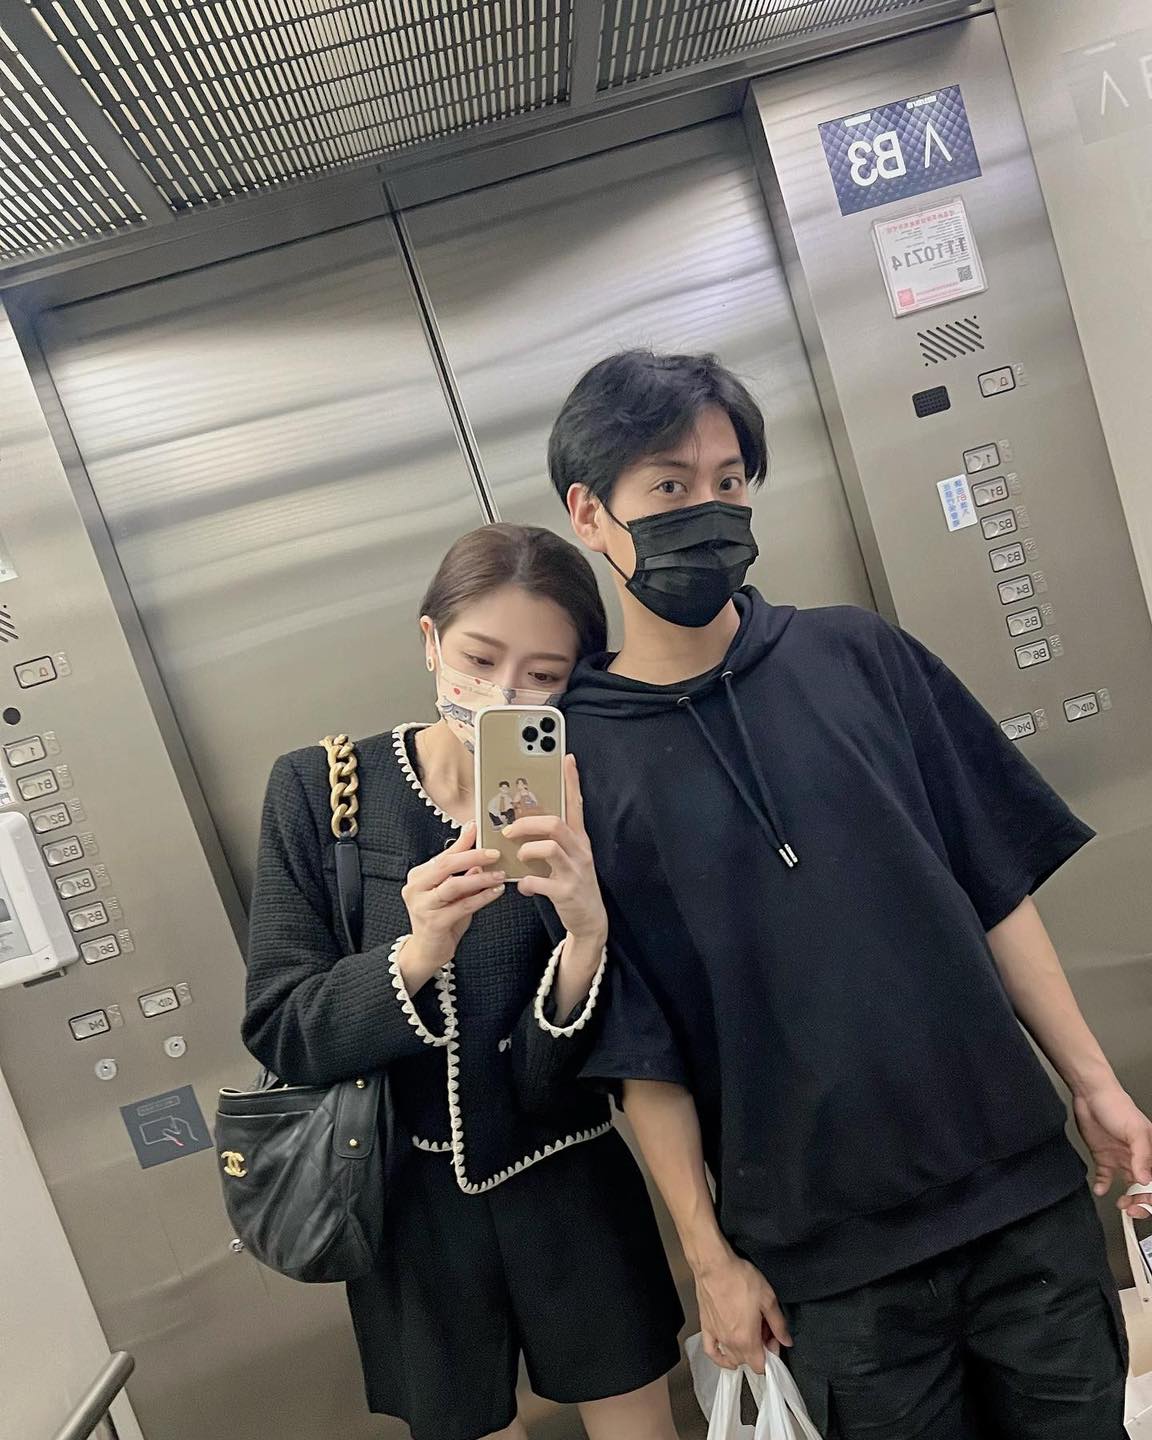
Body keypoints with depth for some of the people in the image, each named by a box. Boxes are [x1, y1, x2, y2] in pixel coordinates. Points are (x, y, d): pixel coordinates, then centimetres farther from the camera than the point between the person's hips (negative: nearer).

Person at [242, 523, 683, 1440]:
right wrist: (417, 954, -31)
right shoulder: (319, 790, -13)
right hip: (409, 1209, 0)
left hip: (571, 1200, 0)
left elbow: (549, 1080, -15)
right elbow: (280, 1035, -14)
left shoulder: (575, 812, -12)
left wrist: (587, 930, -34)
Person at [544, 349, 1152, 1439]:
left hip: (1023, 1188, 3)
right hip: (826, 1259, -2)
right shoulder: (570, 759, -10)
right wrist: (710, 1258, -2)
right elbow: (639, 1051, -6)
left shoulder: (860, 659, -2)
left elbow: (998, 890, 3)